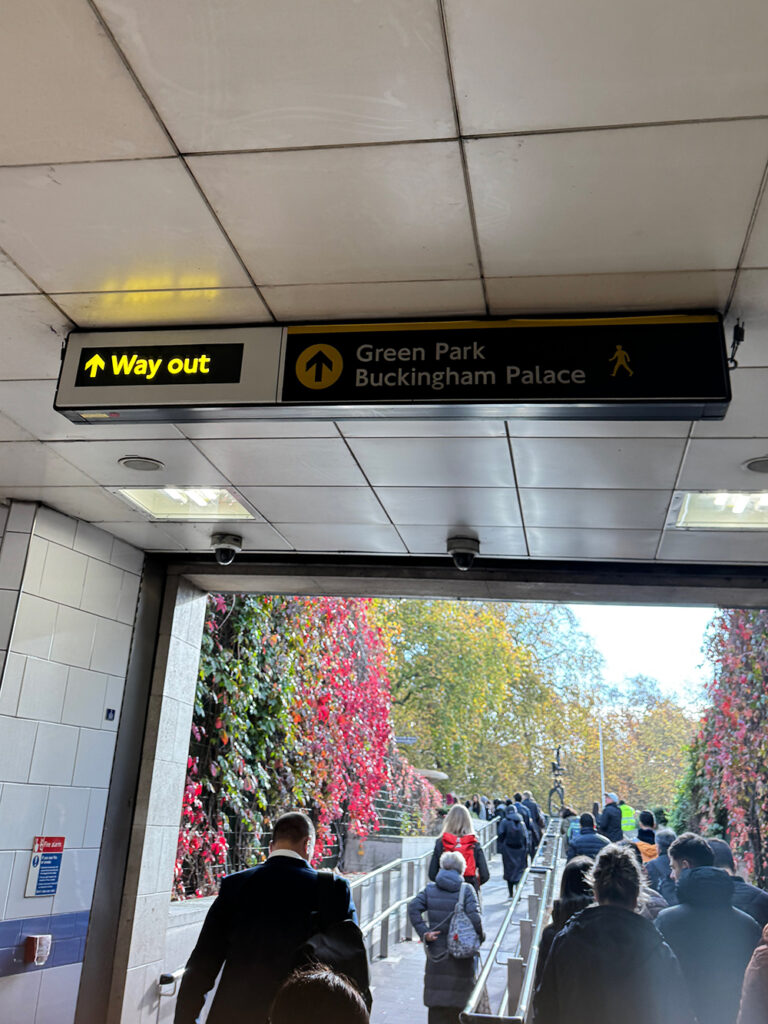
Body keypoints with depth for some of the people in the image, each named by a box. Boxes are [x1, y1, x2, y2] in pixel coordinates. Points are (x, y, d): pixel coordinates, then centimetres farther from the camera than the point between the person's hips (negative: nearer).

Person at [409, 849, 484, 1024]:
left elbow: (413, 907, -10)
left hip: (436, 956, 2)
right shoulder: (466, 890, -7)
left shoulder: (430, 889, 2)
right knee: (459, 1003, 10)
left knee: (436, 1004, 12)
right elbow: (474, 917, -18)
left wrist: (423, 932, -9)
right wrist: (480, 937, -2)